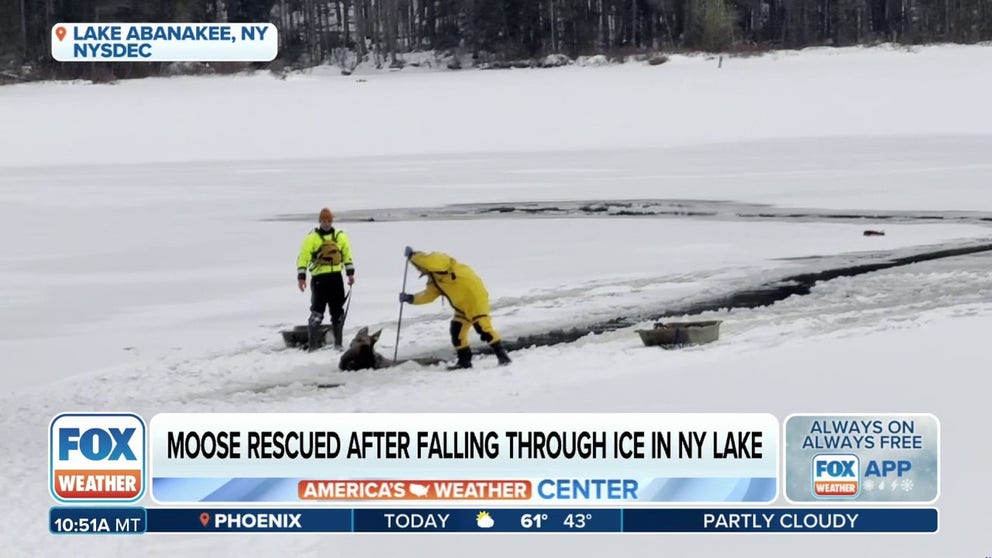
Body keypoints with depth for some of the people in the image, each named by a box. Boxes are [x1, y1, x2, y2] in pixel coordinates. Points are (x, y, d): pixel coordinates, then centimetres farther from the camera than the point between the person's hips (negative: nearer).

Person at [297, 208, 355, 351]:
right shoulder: (312, 238, -3)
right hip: (319, 278, -4)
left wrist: (350, 273, 9)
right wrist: (301, 276, -13)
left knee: (338, 312, 7)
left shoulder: (340, 236, 9)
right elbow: (303, 257, -6)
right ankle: (312, 344, -5)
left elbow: (347, 255, 15)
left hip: (336, 277, 4)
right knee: (317, 311, -7)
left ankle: (338, 342, 15)